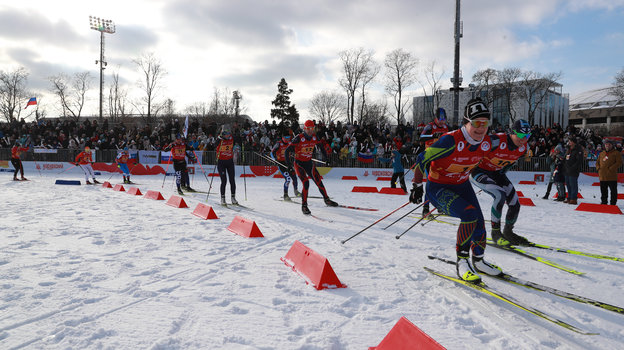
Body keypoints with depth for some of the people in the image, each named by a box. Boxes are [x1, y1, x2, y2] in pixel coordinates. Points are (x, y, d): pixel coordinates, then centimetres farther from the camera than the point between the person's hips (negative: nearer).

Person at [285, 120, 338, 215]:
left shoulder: (314, 137, -2)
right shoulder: (299, 138, -18)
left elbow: (321, 146, 16)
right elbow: (288, 150, -18)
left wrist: (326, 157, 16)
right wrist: (288, 162, -29)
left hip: (309, 163, 5)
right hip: (299, 163, -5)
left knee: (318, 181, 1)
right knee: (306, 183, -18)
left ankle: (327, 200, 19)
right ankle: (304, 205, -6)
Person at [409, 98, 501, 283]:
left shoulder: (486, 142, -8)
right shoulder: (451, 141, -29)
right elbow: (422, 160, -20)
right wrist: (417, 186, -13)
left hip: (462, 185, 7)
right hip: (438, 187, -7)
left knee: (479, 224, 3)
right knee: (470, 214, -26)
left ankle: (478, 261, 29)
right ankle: (462, 261, -11)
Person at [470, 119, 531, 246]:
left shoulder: (523, 148, -8)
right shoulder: (496, 141, -31)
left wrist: (502, 174, 15)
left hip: (496, 173, 7)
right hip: (479, 171, -7)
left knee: (515, 204, 0)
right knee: (500, 195, -27)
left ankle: (508, 232, 26)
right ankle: (495, 233, -10)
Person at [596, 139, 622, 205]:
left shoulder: (616, 153, 0)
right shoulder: (601, 154, 15)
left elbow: (619, 162, -9)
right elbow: (597, 162, 21)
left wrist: (611, 169, -17)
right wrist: (598, 168, 2)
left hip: (612, 177, -5)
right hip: (602, 177, 5)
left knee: (613, 190, 0)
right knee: (603, 191, 12)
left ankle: (613, 203, 6)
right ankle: (603, 202, 22)